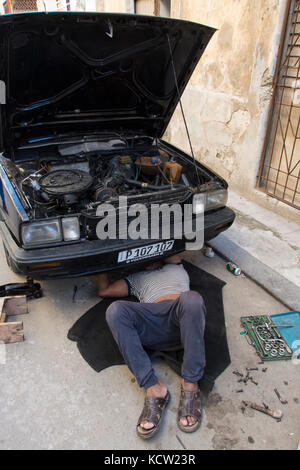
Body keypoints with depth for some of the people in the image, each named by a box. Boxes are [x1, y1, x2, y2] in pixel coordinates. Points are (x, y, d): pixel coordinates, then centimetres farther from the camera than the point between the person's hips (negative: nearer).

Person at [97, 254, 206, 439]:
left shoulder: (176, 267, 40)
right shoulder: (137, 278, 41)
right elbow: (104, 290, 35)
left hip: (183, 316, -1)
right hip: (152, 323, 2)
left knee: (191, 298, -38)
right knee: (115, 310, -29)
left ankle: (190, 385, -28)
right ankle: (153, 388, -30)